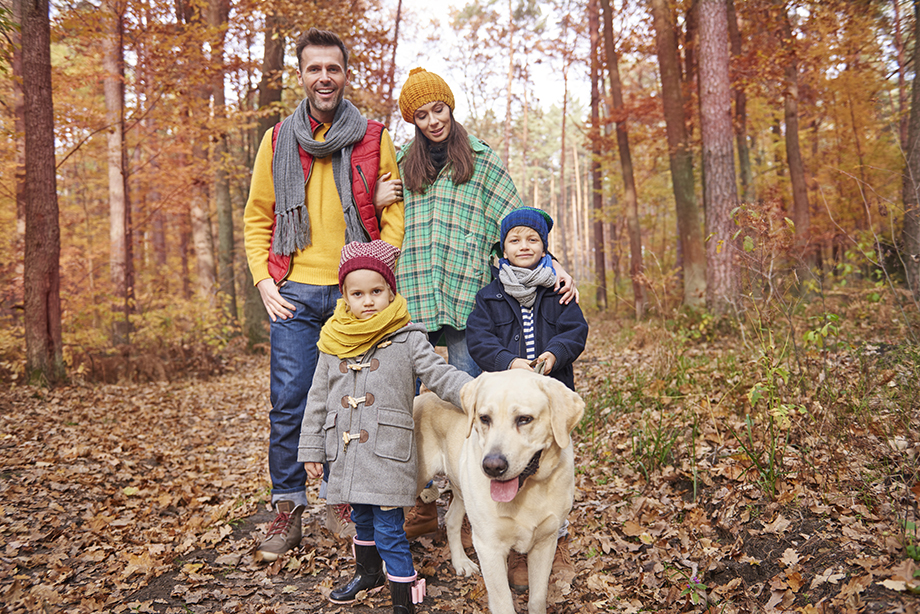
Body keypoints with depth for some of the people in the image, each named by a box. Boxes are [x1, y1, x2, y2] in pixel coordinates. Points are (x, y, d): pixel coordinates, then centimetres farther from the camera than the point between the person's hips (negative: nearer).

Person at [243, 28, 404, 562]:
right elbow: (257, 218, 12)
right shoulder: (278, 142, 9)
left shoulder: (375, 140, 4)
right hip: (296, 295, 1)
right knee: (288, 404, 1)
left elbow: (395, 213, 4)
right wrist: (264, 279, 1)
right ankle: (288, 511, 14)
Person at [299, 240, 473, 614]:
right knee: (362, 519, 22)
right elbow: (318, 399, 11)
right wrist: (311, 450, 11)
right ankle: (368, 574, 46)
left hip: (388, 454, -4)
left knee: (389, 529, -3)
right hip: (345, 454, 5)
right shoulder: (334, 344, 6)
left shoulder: (408, 340, -4)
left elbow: (440, 375, -8)